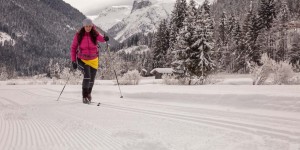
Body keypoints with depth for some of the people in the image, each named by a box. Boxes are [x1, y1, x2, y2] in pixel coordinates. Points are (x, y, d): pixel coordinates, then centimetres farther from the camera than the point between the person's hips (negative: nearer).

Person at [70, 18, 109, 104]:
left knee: (92, 79, 11)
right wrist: (73, 61, -6)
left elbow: (101, 38, -22)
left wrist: (105, 39, -46)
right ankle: (84, 96, -12)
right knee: (87, 76, -23)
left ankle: (89, 93, 41)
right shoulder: (78, 35, -6)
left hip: (93, 60, 2)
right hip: (82, 60, -2)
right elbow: (73, 48, -1)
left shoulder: (95, 34, -5)